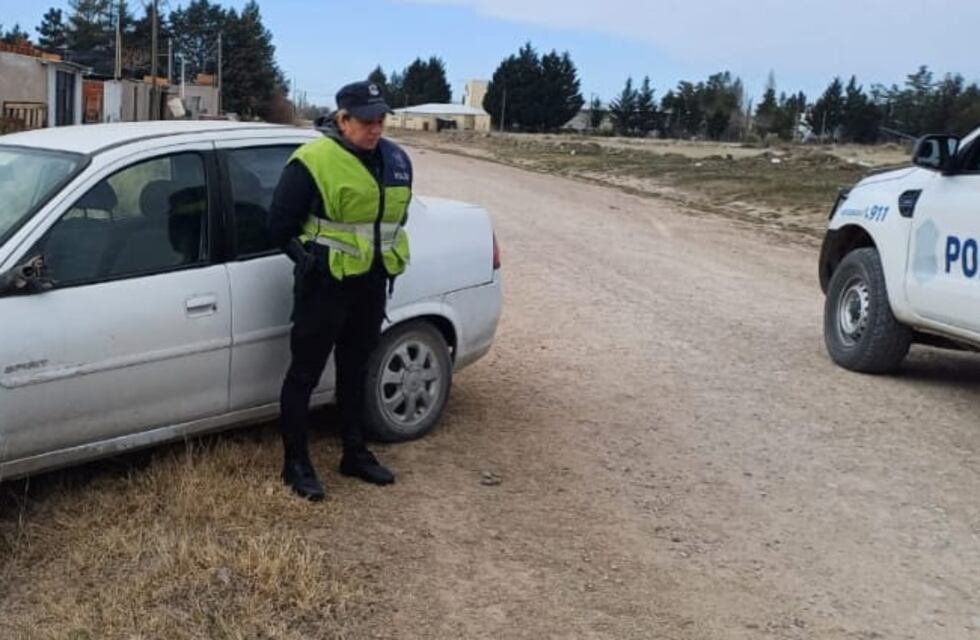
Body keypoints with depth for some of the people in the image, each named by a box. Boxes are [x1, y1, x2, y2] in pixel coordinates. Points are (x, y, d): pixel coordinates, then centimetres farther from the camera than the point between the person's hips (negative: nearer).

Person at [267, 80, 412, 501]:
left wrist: (385, 256, 12)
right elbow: (279, 225, -11)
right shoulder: (313, 161, -16)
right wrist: (312, 260, -3)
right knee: (305, 373, 2)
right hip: (325, 285, -6)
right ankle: (296, 464, 13)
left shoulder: (395, 160, 5)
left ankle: (355, 454, 29)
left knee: (355, 370, 17)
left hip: (372, 284, 7)